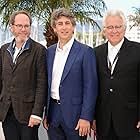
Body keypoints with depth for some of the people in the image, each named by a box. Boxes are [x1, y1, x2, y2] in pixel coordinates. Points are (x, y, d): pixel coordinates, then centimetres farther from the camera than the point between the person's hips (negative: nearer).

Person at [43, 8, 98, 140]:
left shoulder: (85, 51, -8)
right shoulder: (49, 51, 8)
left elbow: (90, 87, -10)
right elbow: (48, 83, 12)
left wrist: (85, 117, -14)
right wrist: (46, 113, 11)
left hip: (74, 113, -4)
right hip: (53, 112, 5)